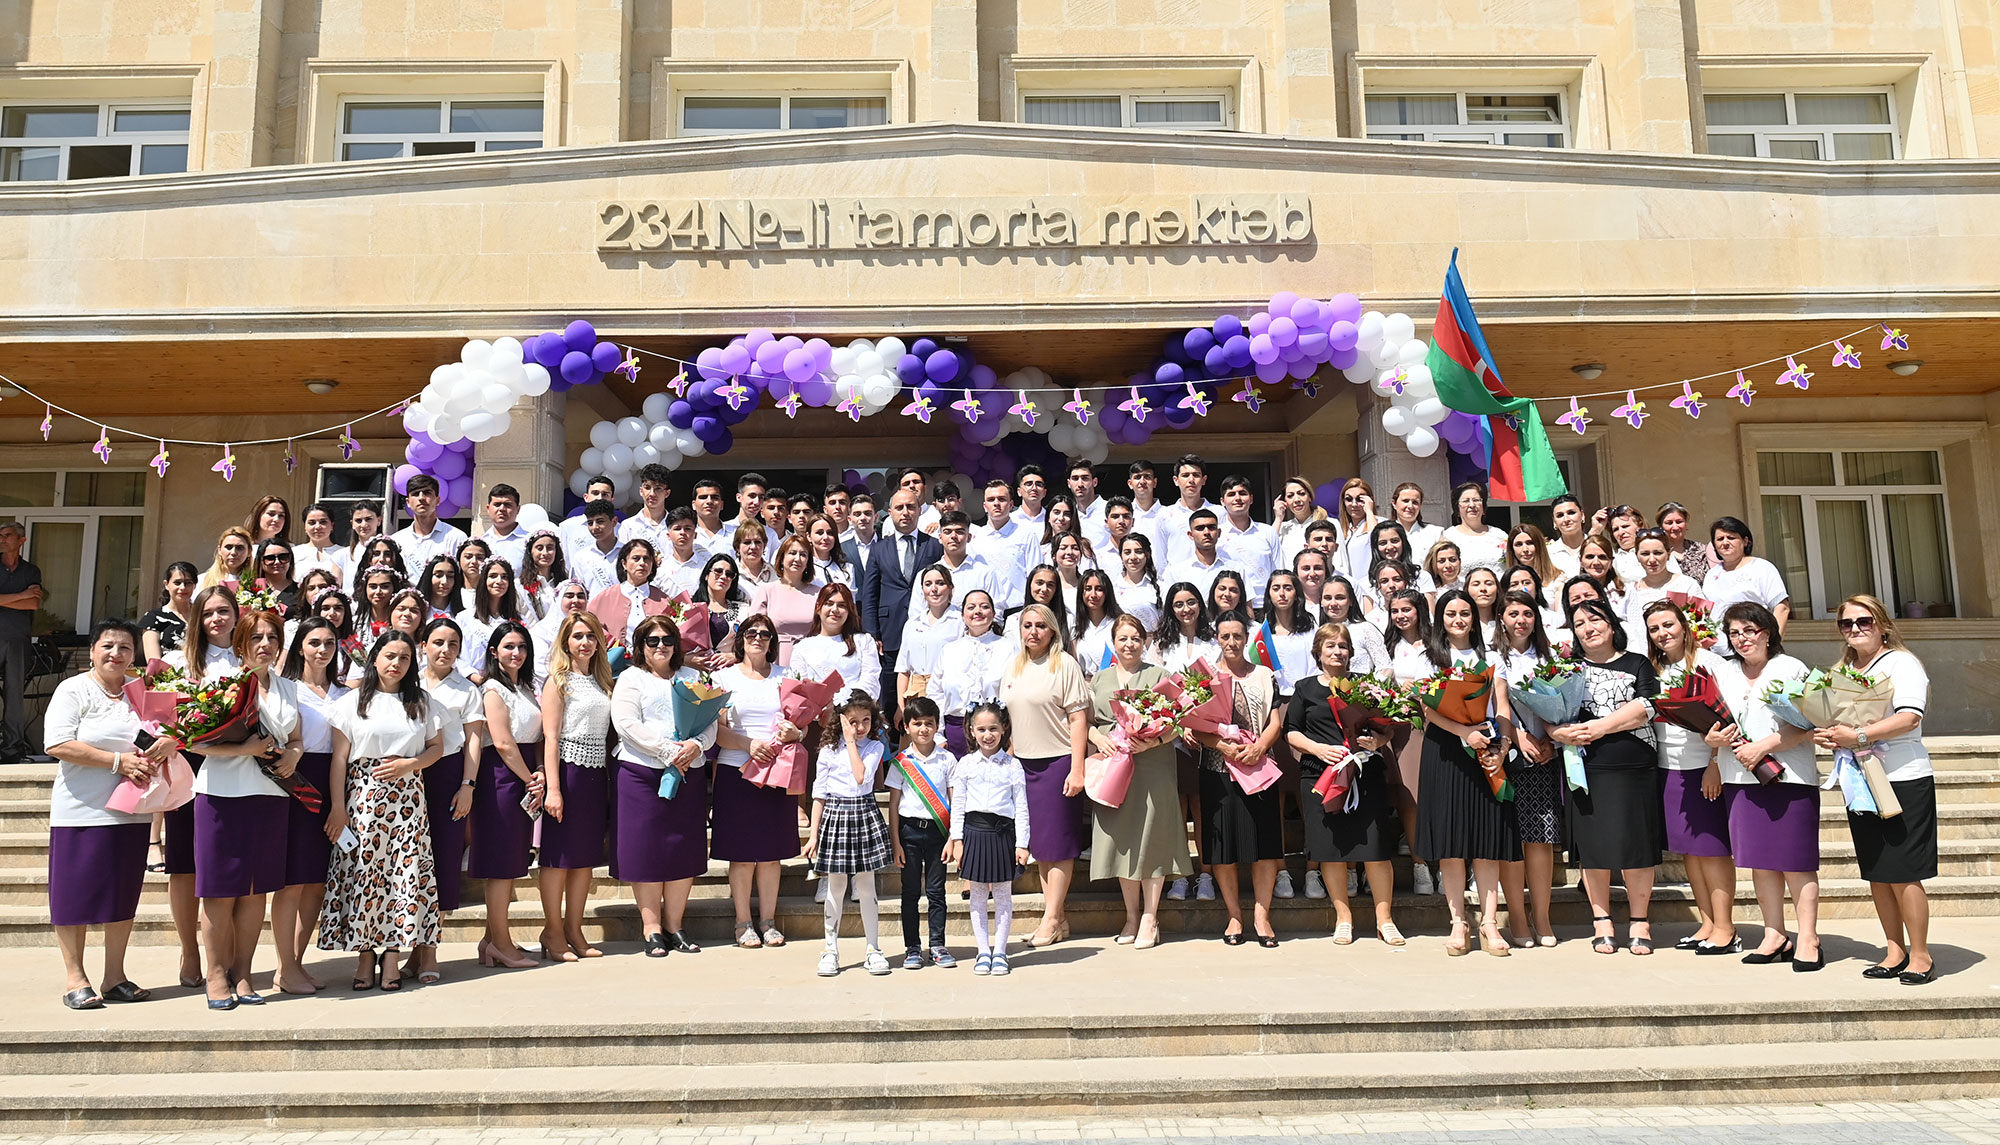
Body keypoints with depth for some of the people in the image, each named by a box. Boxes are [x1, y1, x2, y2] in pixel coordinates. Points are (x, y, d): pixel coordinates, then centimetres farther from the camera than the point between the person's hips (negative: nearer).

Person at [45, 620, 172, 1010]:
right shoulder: (73, 690, -3)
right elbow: (58, 744, -13)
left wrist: (169, 741, -7)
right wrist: (118, 761, -18)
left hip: (132, 812, 4)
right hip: (81, 812, -4)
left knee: (124, 893, 8)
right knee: (76, 893, 1)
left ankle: (115, 976, 17)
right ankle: (74, 977, 13)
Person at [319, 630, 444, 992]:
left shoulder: (420, 702, 12)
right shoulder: (352, 702, 5)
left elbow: (437, 747, 12)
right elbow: (339, 758, 1)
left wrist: (409, 764, -7)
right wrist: (337, 806, -5)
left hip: (407, 796, 2)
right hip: (363, 795, -2)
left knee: (404, 869, -2)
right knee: (362, 870, -2)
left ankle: (392, 952, 6)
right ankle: (364, 953, 9)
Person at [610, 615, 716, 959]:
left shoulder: (691, 678, 17)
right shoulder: (631, 679, 5)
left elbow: (711, 721, 8)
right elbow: (627, 724, -10)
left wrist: (695, 745, -13)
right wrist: (668, 751, -17)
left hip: (688, 774, 4)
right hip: (642, 774, -4)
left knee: (685, 849, 4)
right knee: (646, 850, -2)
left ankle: (674, 925, 14)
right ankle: (651, 929, 8)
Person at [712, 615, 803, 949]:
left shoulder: (785, 677, 13)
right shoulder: (725, 676, 6)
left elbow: (801, 723, 11)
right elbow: (717, 730, -2)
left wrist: (794, 732, -11)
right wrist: (748, 744, -18)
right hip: (736, 771, -2)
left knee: (771, 851, 5)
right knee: (742, 852, -1)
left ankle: (769, 921, 14)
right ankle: (743, 922, 10)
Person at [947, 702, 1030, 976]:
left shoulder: (1013, 765, 0)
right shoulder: (965, 763, 4)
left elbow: (1021, 808, 1)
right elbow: (958, 804, 6)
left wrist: (1022, 844, -3)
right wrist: (957, 839, 1)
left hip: (1003, 832, -1)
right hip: (974, 832, 1)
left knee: (1003, 894, 7)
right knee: (977, 895, 6)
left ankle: (999, 952, 17)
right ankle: (983, 952, 16)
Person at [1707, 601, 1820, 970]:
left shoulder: (1792, 669, -1)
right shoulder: (1724, 673, 15)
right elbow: (1709, 721, 18)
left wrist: (1763, 746, -18)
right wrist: (1711, 738, -4)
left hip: (1788, 776, -5)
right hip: (1740, 779, 5)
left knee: (1796, 861, -2)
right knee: (1758, 860, 8)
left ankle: (1808, 940, 4)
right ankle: (1775, 936, 16)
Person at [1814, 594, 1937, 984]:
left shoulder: (1901, 662, -6)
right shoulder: (1841, 670, 15)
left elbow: (1910, 717, -18)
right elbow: (1829, 715, 21)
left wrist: (1859, 736, -25)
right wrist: (1825, 735, -1)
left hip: (1902, 780, -7)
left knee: (1903, 874, -4)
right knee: (1876, 875, 10)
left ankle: (1921, 956, 8)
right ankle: (1896, 952, 20)